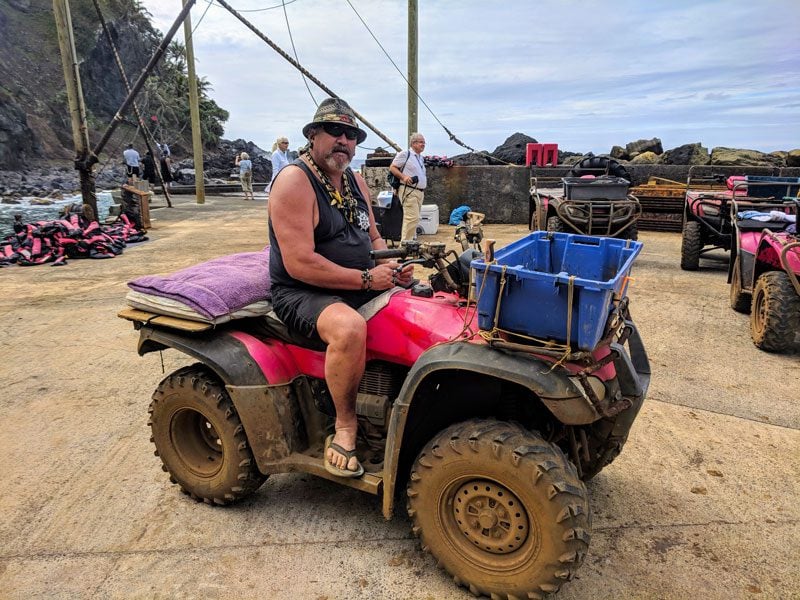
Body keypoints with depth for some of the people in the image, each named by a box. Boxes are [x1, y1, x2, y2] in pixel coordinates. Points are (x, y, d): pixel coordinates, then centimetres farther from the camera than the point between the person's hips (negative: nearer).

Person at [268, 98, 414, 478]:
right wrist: (367, 279, -22)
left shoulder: (354, 181, 12)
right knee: (350, 328, -38)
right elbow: (300, 264, -23)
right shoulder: (294, 181, -14)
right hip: (303, 293, -8)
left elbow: (372, 238, 21)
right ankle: (345, 425, -15)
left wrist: (393, 266, -1)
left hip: (361, 286, 9)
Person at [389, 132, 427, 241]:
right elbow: (392, 167, -6)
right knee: (413, 218, -16)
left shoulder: (421, 158, 22)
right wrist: (403, 177, -18)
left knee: (413, 218, 12)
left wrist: (425, 182, 16)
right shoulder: (405, 154, -4)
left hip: (420, 191, 9)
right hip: (408, 191, -9)